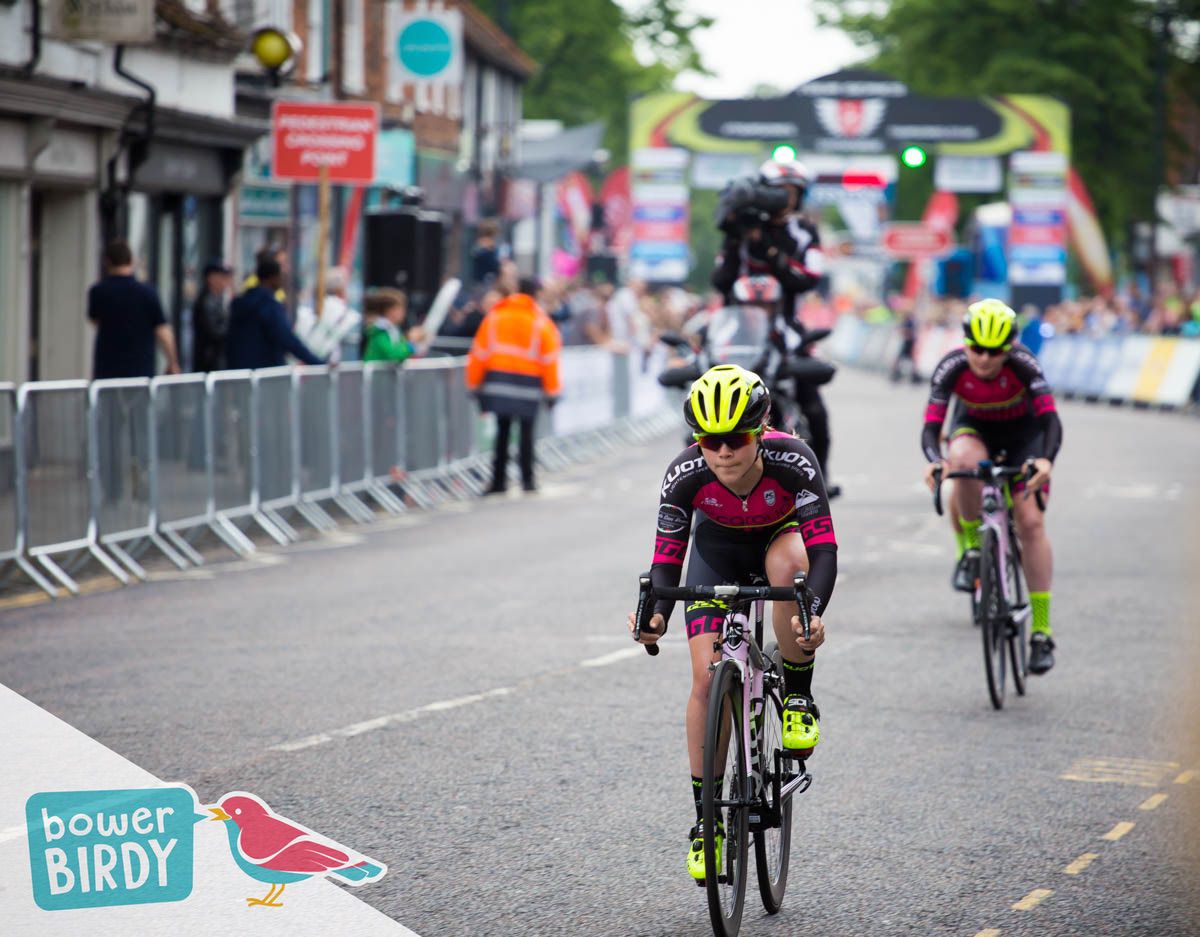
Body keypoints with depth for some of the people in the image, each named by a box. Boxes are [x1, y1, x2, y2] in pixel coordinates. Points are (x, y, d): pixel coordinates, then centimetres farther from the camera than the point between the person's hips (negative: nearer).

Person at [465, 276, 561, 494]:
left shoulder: (494, 316, 5)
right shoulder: (541, 321, -3)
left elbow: (479, 352, 6)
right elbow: (550, 359, -4)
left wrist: (475, 384, 12)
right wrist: (552, 392, 2)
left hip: (498, 379, 2)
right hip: (528, 380, -2)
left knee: (502, 431, 8)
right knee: (526, 431, 5)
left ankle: (499, 479, 6)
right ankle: (527, 479, 5)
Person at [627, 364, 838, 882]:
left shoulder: (792, 460, -35)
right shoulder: (685, 474, -30)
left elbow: (823, 546, -39)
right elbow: (666, 558, -25)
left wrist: (813, 610, -56)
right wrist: (656, 613, -45)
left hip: (781, 534, -1)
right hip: (719, 546, 1)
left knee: (787, 564, -39)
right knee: (707, 678, -13)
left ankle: (797, 696, -17)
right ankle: (705, 818, 0)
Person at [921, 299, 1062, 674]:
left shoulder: (1022, 364, -32)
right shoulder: (952, 368, -29)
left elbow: (1050, 419, -38)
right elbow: (931, 427, -32)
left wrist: (1046, 460, -58)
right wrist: (934, 460, -54)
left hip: (1023, 432, -1)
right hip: (975, 427, 1)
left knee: (1031, 521, -15)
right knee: (964, 461, -37)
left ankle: (1042, 632, -10)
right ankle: (971, 550, -13)